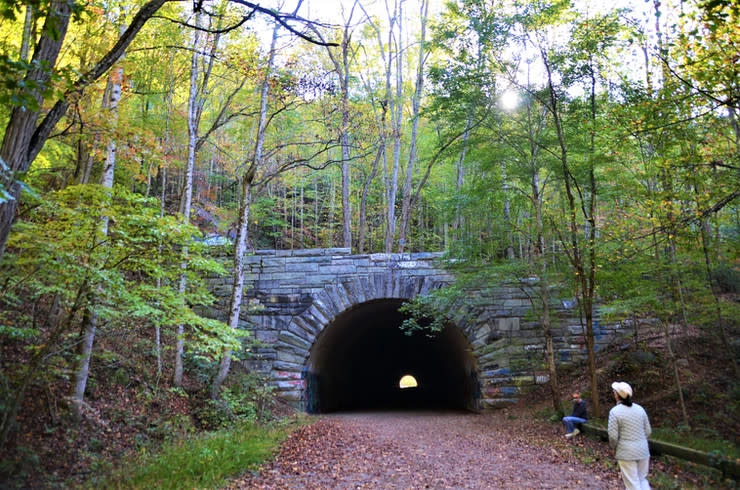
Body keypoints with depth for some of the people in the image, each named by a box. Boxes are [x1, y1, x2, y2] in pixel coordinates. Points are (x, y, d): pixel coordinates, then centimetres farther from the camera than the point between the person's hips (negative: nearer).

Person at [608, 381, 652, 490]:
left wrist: (614, 448, 4)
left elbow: (613, 436, -15)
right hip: (643, 450, 5)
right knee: (642, 479, 20)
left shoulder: (615, 411, -14)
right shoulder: (640, 409, 1)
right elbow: (648, 431, 6)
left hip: (626, 453, -5)